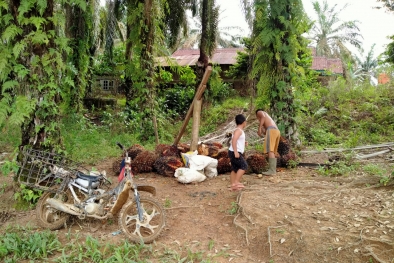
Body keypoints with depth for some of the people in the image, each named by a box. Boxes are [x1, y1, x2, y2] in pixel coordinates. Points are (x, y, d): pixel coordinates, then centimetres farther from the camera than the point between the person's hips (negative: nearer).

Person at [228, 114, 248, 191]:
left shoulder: (239, 131, 18)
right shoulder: (238, 130, -12)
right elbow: (233, 140, -24)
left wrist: (244, 143, 17)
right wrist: (236, 152, -28)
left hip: (236, 153, 10)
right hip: (234, 152, -10)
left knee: (235, 169, 8)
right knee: (244, 165, -10)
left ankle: (233, 185, 9)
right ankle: (236, 182, -11)